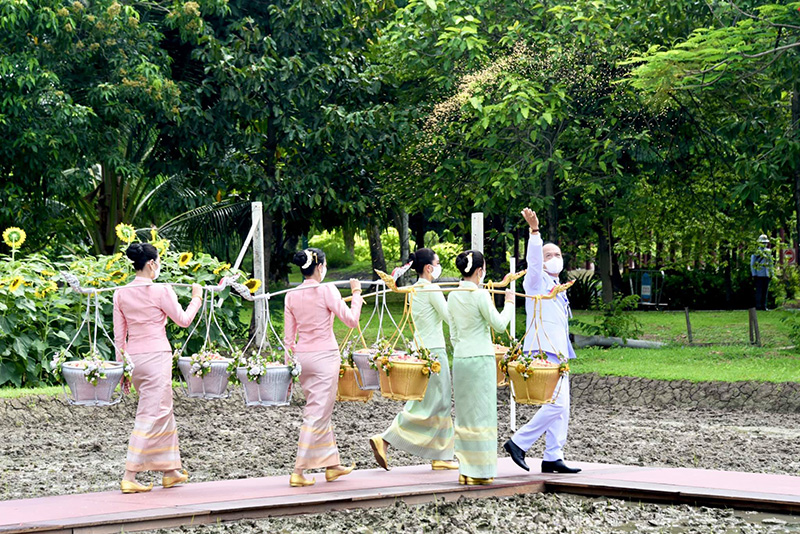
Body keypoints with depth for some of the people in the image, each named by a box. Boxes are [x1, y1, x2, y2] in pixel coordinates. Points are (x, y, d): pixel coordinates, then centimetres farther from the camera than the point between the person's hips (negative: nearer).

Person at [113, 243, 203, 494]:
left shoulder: (121, 294, 6)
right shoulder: (161, 291, -10)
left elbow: (119, 335, 8)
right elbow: (183, 320, 2)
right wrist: (197, 297, 17)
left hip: (133, 357, 7)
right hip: (156, 355, -7)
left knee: (163, 412, 19)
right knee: (151, 416, -4)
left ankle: (170, 471, 28)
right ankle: (129, 477, -10)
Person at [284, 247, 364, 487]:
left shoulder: (291, 296, 5)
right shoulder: (327, 290, -11)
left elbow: (289, 337, 8)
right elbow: (351, 320, -8)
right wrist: (356, 293, 4)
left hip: (302, 357, 6)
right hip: (325, 356, -6)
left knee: (320, 412, 18)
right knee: (317, 415, -3)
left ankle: (332, 464, 26)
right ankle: (298, 472, -7)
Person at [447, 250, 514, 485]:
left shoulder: (453, 296, 8)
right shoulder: (480, 295, -13)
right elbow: (499, 324, -6)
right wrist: (509, 303, 8)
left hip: (460, 359, 7)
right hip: (481, 358, -7)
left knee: (464, 413, 10)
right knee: (481, 413, -1)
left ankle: (465, 469, 12)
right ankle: (480, 471, 1)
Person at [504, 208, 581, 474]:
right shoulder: (537, 281, -2)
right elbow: (533, 260, -24)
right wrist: (534, 230, -36)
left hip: (558, 353, 9)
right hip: (543, 351, -9)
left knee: (561, 407, 6)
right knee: (556, 403, -17)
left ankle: (553, 458, 8)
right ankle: (518, 443, -8)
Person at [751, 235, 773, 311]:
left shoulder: (768, 252, 13)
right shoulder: (756, 252, -4)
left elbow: (770, 263, 20)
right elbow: (752, 264, -4)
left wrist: (771, 273, 14)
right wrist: (754, 274, -9)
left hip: (767, 275, 5)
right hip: (759, 275, -5)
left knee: (765, 290, 6)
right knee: (759, 291, -6)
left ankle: (764, 305, 9)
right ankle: (758, 306, -4)